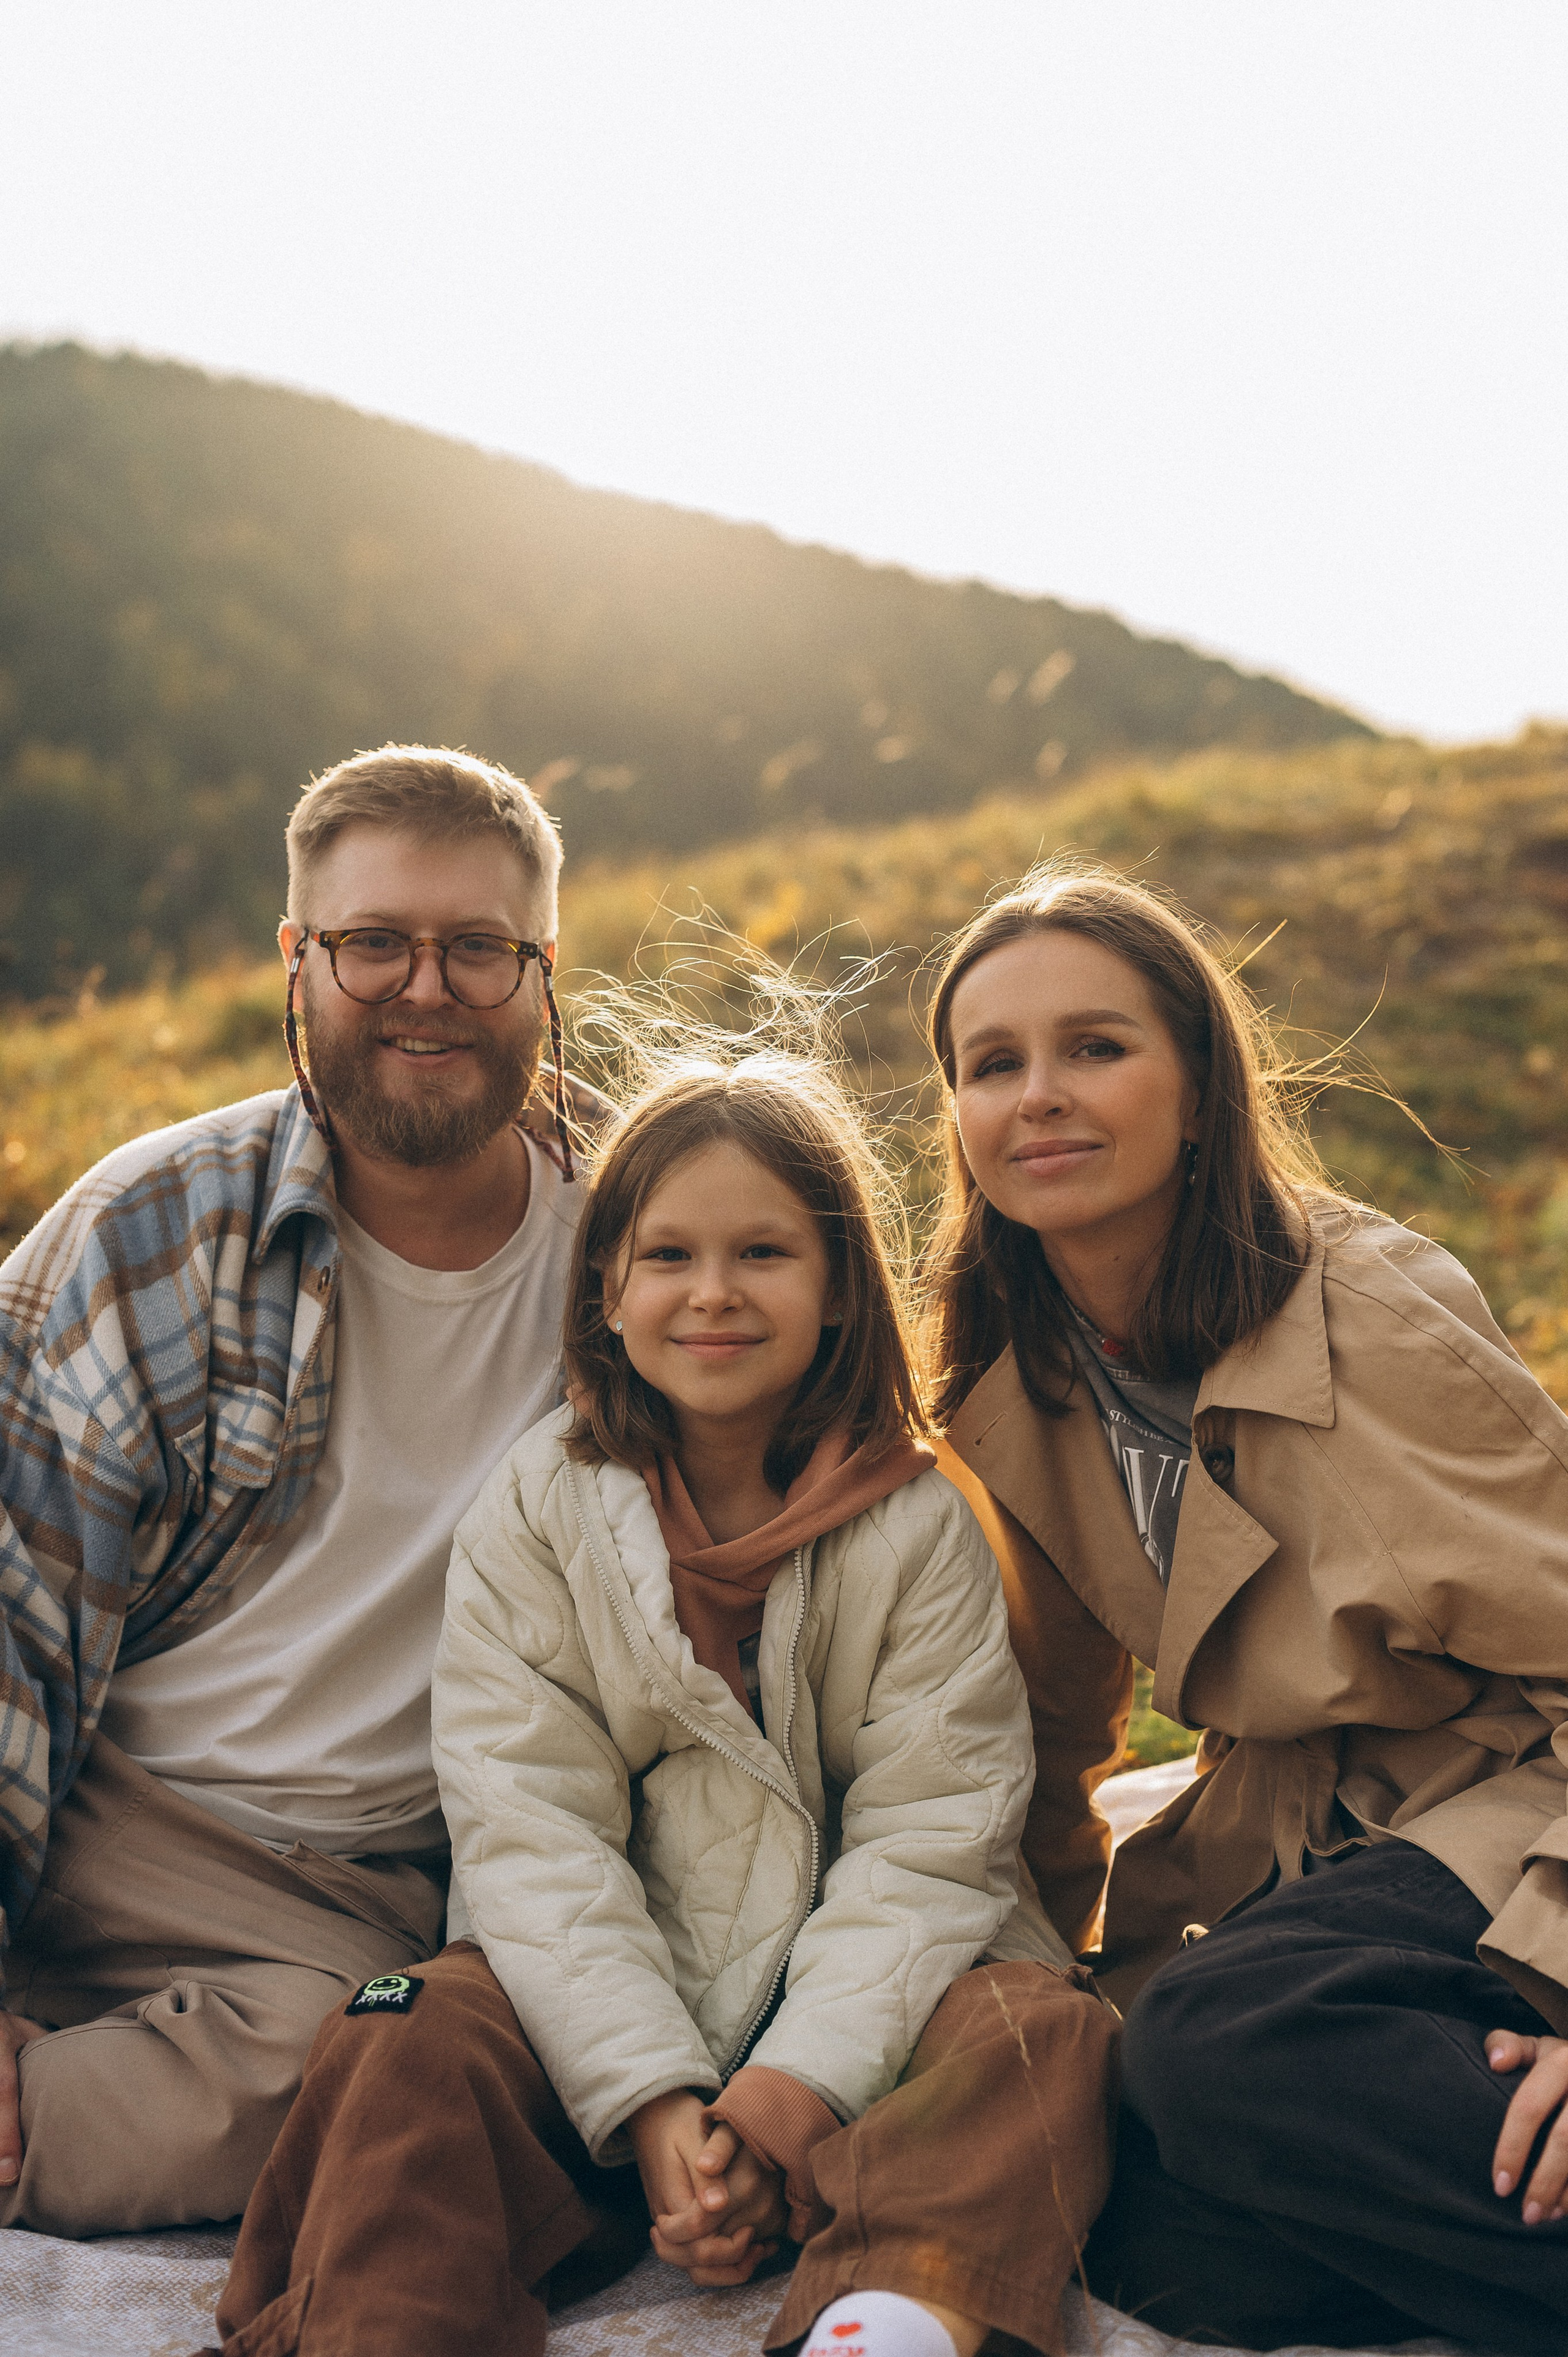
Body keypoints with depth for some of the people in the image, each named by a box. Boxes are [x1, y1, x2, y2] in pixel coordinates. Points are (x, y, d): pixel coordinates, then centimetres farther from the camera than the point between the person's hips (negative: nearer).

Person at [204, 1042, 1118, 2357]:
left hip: (861, 2003, 0)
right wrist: (651, 2094, -17)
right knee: (413, 2040, -25)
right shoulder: (535, 1516, 1)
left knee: (1040, 2029, -28)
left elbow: (929, 1834, -5)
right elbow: (532, 1833, -6)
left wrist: (802, 2081, -19)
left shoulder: (917, 1525, 0)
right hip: (612, 2001, 1)